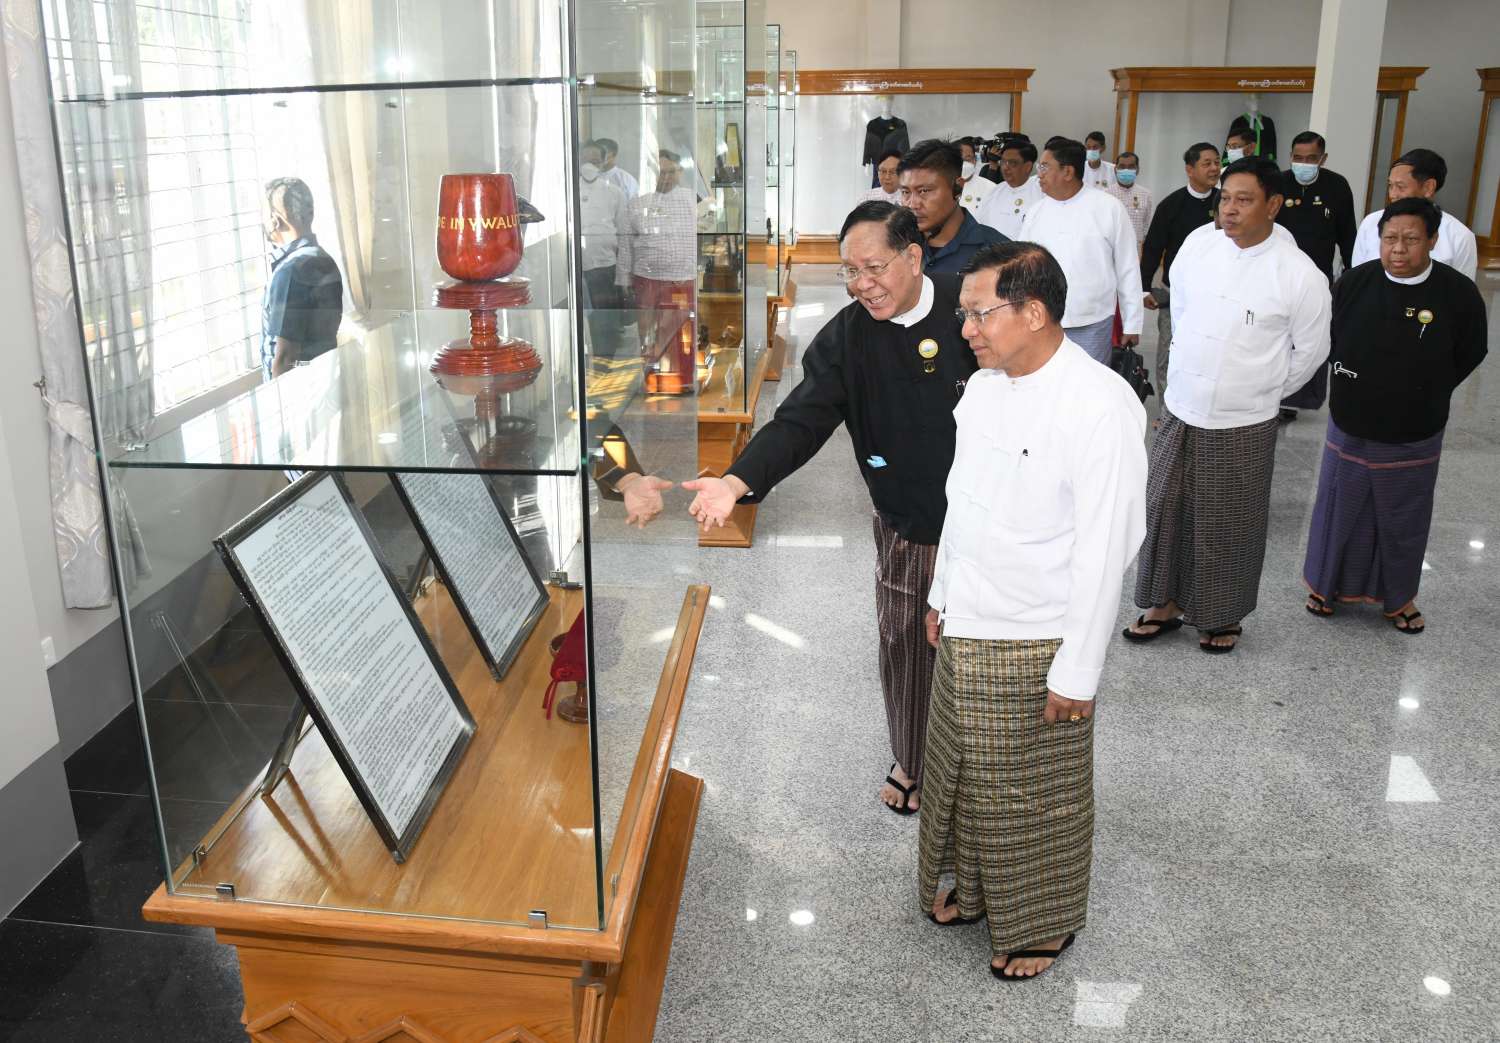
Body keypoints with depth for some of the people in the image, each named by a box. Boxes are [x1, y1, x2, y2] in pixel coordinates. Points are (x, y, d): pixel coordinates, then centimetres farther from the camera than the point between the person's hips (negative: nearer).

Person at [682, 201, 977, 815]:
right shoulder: (846, 338, -8)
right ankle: (911, 762, 38)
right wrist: (738, 481, -33)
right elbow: (801, 420, -16)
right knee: (904, 648, 13)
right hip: (904, 529, 1)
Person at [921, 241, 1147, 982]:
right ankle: (974, 889, 45)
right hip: (965, 630, 7)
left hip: (1036, 644, -7)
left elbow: (1106, 548, -21)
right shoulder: (984, 385, 1)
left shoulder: (1100, 406, -23)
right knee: (962, 775, 22)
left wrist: (1078, 669, -19)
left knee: (1035, 795, 12)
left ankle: (1044, 922, 35)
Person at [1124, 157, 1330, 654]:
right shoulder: (1198, 243, -4)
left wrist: (1260, 391, 9)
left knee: (1230, 525, 10)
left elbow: (1310, 351, 0)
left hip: (1243, 426, -3)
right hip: (1179, 411, 4)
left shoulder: (1299, 274, -14)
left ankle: (1224, 617, 29)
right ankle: (1167, 602, 31)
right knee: (1165, 511, 12)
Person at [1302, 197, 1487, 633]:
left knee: (1404, 519, 14)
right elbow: (1329, 338, 5)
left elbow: (1470, 354, 0)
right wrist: (1350, 382, 4)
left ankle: (1398, 595, 33)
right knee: (1340, 508, 15)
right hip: (1350, 425, 1)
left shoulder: (1458, 293, -14)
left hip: (1413, 437, -1)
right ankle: (1327, 582, 34)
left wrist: (1425, 394, 2)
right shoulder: (1354, 282, -11)